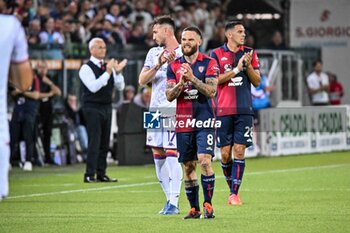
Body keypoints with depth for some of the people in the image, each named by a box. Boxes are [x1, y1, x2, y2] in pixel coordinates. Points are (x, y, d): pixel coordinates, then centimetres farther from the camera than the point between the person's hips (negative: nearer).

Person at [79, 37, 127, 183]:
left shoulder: (108, 66, 11)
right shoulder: (86, 68, -8)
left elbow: (120, 87, 8)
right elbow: (93, 87, -22)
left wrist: (117, 72, -10)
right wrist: (108, 72, -25)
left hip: (106, 107, 7)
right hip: (93, 108, -7)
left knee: (104, 143, 8)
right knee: (94, 142, -10)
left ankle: (101, 174, 14)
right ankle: (89, 175, -8)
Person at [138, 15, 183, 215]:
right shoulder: (154, 53, 14)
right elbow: (142, 80, 5)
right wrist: (158, 65, -10)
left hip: (174, 110, -6)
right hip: (155, 109, 6)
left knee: (171, 155, -12)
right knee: (158, 155, 6)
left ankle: (174, 203, -11)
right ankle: (170, 199, 15)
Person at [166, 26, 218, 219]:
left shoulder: (209, 63, 0)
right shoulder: (174, 66, 9)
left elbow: (211, 91, -10)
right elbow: (169, 96, 4)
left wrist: (193, 78, -20)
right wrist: (181, 83, -14)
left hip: (204, 121, -3)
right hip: (183, 122, 3)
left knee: (205, 161, -16)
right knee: (188, 167, 6)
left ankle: (208, 204, -8)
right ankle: (194, 208, 13)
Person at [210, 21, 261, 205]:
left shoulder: (250, 53, 10)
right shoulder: (217, 54, 3)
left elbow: (257, 81, 8)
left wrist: (248, 66, -8)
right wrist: (236, 69, -13)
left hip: (244, 110, 1)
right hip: (223, 110, -1)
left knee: (239, 151, -7)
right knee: (225, 154, 0)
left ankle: (234, 193, -6)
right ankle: (232, 188, 18)